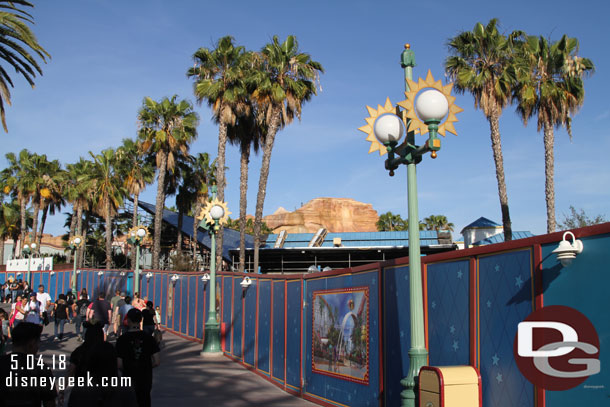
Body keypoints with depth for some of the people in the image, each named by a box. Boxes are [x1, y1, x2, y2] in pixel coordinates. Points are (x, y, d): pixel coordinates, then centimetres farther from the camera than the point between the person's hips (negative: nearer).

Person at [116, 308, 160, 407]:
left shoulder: (122, 339, -11)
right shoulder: (148, 338, -5)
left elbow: (119, 365, -13)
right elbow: (157, 362, -7)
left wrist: (126, 369, 8)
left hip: (129, 381, -2)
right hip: (146, 381, 2)